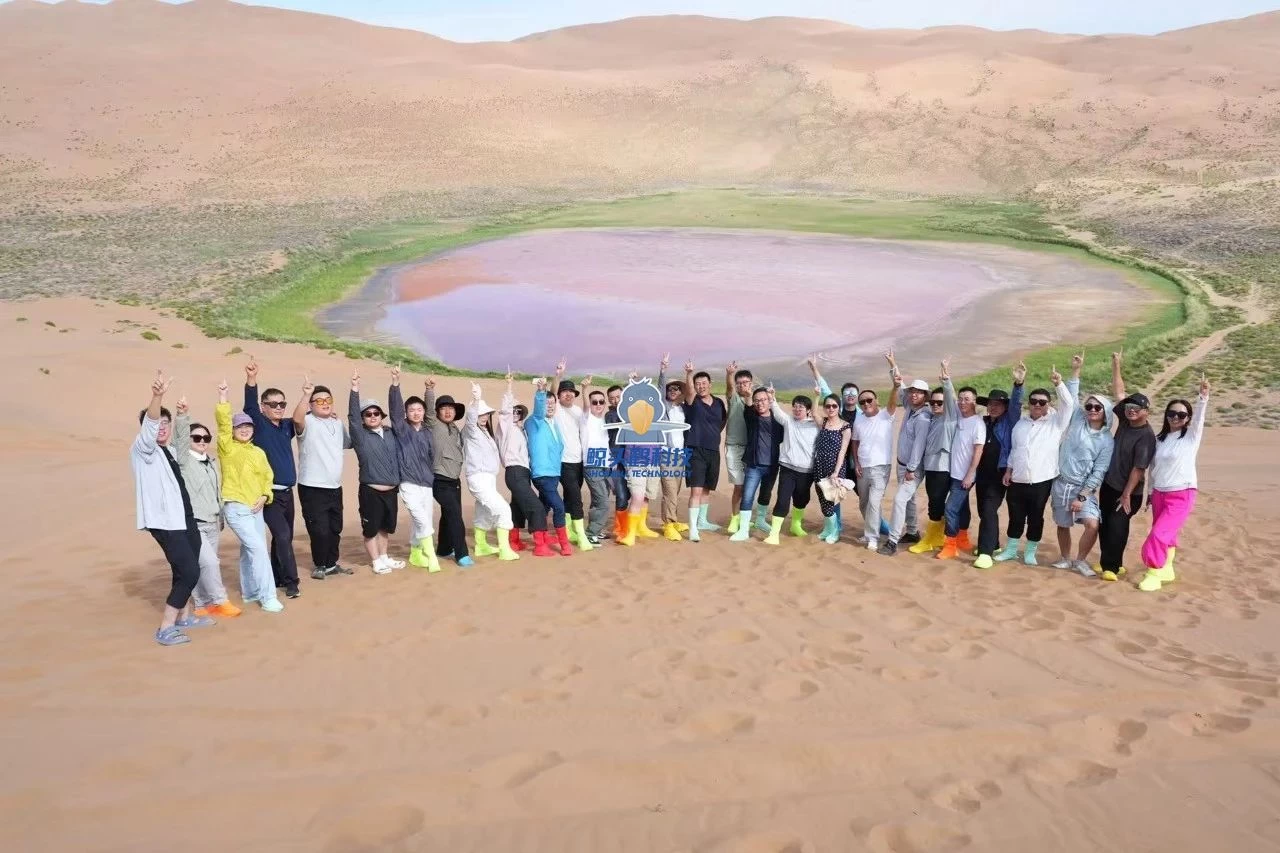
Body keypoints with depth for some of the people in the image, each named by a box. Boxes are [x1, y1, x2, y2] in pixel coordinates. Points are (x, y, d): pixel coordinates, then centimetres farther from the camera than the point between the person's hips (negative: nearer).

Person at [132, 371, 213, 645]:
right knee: (189, 572, -12)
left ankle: (184, 616, 34)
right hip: (164, 522, -9)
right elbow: (150, 424, -31)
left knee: (186, 570, 17)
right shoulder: (142, 449, -10)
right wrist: (157, 396, -48)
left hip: (183, 518, 9)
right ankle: (164, 629, -5)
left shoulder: (168, 451, 16)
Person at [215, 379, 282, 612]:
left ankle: (250, 592, 29)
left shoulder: (258, 452, 12)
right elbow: (223, 423, -18)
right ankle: (267, 597, -8)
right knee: (259, 549, -13)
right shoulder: (227, 448, -4)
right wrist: (223, 399, -26)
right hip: (236, 507, -6)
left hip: (256, 507, 6)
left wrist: (264, 496, -4)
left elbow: (267, 476, 12)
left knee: (250, 550, 15)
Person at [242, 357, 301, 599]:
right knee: (282, 535, -14)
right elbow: (249, 405, -24)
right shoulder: (259, 424, -7)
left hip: (287, 491, 6)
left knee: (284, 536, 14)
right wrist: (251, 379, -40)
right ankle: (291, 582, -7)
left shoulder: (286, 425, 9)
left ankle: (276, 578, 27)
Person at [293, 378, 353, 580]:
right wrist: (306, 394, -46)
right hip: (312, 488, -7)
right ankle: (320, 565, 16)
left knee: (335, 529, 16)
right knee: (319, 530, -4)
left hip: (335, 487, 7)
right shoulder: (308, 422, -12)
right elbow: (297, 418, -36)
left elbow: (348, 443, 27)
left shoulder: (338, 423, 11)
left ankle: (332, 564, 31)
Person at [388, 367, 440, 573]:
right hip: (409, 484, -5)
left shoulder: (427, 432, 9)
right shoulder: (402, 429, -4)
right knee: (423, 521, -15)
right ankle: (431, 558, -6)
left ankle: (416, 554, 28)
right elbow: (395, 408, -19)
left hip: (427, 484, 5)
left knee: (420, 522, 12)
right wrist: (395, 384, -33)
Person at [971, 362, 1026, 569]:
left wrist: (1018, 384, -33)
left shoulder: (1009, 421, -1)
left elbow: (1016, 404, -18)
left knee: (989, 511, -13)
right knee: (983, 511, 11)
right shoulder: (982, 422, 9)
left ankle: (986, 552, -13)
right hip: (982, 473, 5)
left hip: (999, 473, -5)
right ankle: (992, 544, 29)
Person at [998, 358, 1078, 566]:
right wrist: (1009, 470, 10)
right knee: (1016, 517, 11)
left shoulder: (1056, 422, 0)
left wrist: (1058, 384, -26)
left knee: (1036, 518, 7)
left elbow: (1069, 403, -14)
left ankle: (1030, 552, 21)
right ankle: (1011, 549, 24)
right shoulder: (1021, 423, 12)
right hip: (1018, 480, 3)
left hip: (1041, 481, -3)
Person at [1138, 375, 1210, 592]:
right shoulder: (1160, 439, 9)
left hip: (1181, 495, -5)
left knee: (1159, 534, -11)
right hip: (1159, 493, 5)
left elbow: (1200, 417, -22)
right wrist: (1150, 492, 14)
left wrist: (1204, 396, -39)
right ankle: (1166, 570, 26)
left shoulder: (1191, 436, -4)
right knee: (1166, 534, 12)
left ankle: (1154, 574, -1)